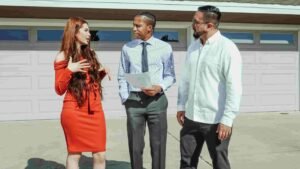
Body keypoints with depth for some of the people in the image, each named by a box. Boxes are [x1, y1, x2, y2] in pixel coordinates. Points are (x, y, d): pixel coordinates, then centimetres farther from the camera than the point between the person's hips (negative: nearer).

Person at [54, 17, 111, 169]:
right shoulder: (63, 57, -4)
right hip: (74, 111, -5)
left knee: (100, 155, 6)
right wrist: (69, 70, -19)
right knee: (74, 154, 7)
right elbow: (59, 90, -6)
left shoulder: (90, 54, 12)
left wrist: (102, 72, 4)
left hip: (95, 110, 5)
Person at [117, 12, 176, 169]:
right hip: (134, 100, 1)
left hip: (157, 100, -1)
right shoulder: (127, 48, 3)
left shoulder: (165, 48, 0)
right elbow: (122, 77, 7)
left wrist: (159, 87, -15)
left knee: (158, 144, 10)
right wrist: (125, 98, -4)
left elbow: (170, 75, 4)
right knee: (135, 145, 12)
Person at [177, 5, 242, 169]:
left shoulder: (227, 48, -12)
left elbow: (234, 87, -16)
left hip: (216, 120, -6)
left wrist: (227, 120, -17)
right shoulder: (193, 47, 8)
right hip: (191, 117, 6)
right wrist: (181, 106, 10)